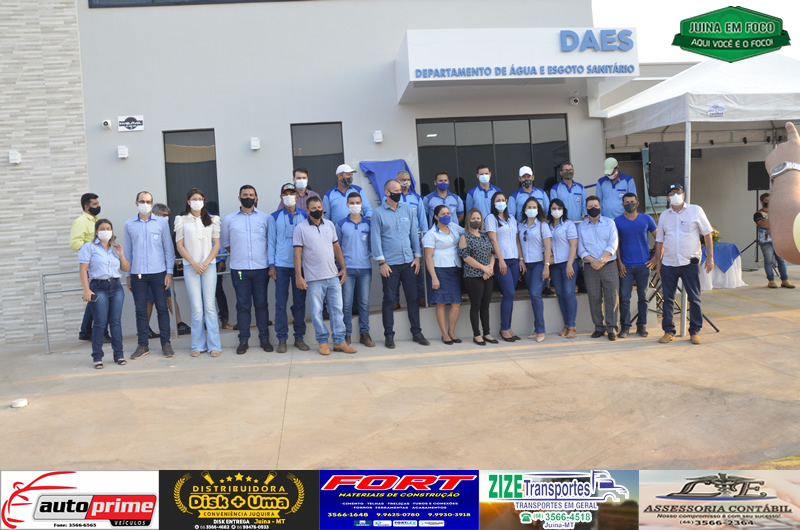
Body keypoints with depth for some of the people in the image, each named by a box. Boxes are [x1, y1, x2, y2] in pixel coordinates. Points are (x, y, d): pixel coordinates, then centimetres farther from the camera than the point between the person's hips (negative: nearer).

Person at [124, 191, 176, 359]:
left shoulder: (162, 222, 3)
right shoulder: (129, 224, 8)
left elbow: (169, 249, 4)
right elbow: (128, 251, 11)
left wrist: (169, 272, -2)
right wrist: (128, 275, 9)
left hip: (158, 272, -1)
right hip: (138, 274, 2)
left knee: (162, 308, 1)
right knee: (140, 310, 5)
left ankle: (165, 343, 10)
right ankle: (143, 345, 14)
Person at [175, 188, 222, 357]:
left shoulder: (212, 220, 10)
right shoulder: (182, 220, 6)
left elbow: (216, 244, 7)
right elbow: (180, 246, 4)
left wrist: (206, 262, -6)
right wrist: (195, 263, -6)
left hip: (209, 266, 1)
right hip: (190, 267, -1)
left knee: (210, 306, -2)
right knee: (196, 308, -1)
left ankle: (214, 345, 2)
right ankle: (198, 345, 8)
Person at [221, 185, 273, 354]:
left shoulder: (265, 218, 6)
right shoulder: (229, 219, 8)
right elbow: (225, 243, 16)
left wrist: (271, 262, 4)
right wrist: (238, 254, 11)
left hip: (261, 268, 0)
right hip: (239, 269, 0)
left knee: (261, 304, 4)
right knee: (243, 305, 2)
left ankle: (264, 338, 13)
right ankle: (243, 340, 10)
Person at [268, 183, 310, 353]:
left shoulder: (305, 216, 6)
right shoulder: (274, 217, 5)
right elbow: (271, 242, 5)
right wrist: (271, 265, -2)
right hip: (281, 266, -1)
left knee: (300, 302, 5)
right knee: (281, 303, 0)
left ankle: (299, 337, 15)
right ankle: (282, 339, 8)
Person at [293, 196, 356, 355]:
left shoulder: (329, 225, 10)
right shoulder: (300, 228, -3)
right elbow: (297, 253, -5)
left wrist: (343, 268, 11)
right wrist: (299, 276, -10)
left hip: (333, 276, 4)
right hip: (313, 278, -4)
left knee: (337, 309, 5)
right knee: (317, 311, 1)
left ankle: (339, 342, 12)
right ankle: (323, 342, 13)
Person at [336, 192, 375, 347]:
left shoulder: (368, 223, 7)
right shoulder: (341, 224, 5)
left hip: (365, 268, 1)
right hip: (347, 268, -1)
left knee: (364, 302, 4)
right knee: (347, 303, -1)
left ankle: (365, 333, 12)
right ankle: (346, 335, 8)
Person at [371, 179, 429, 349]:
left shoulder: (407, 210, 9)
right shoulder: (378, 213, -1)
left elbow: (414, 233, 11)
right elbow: (376, 238, -4)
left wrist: (417, 256, 4)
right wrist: (381, 262, -9)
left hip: (409, 262, 3)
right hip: (390, 264, -3)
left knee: (413, 297, 6)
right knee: (389, 300, 2)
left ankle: (416, 332, 16)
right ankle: (389, 335, 10)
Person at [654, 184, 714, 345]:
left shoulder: (695, 210, 1)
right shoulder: (664, 215, 9)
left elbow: (707, 234, 3)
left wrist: (710, 258, -3)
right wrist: (658, 263, 10)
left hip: (690, 263, -3)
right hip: (668, 264, 3)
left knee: (694, 298, 3)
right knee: (668, 298, 5)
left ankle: (695, 331, 14)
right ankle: (668, 331, 14)